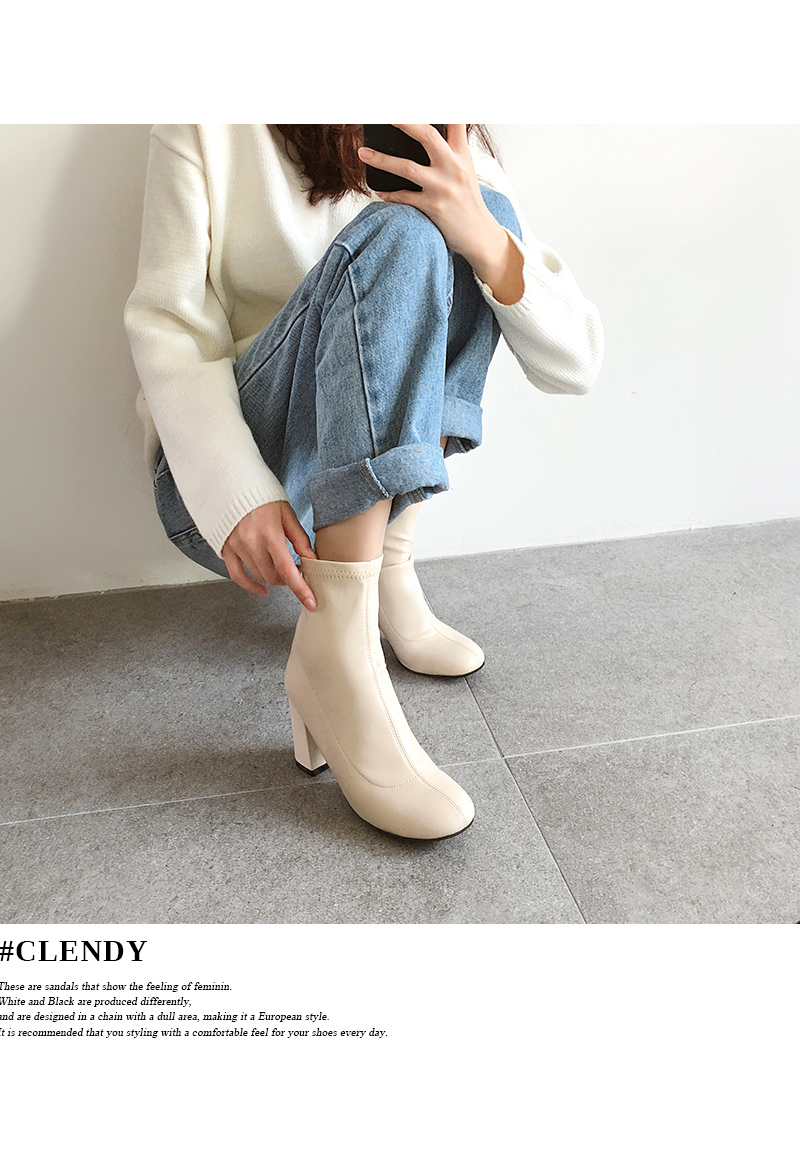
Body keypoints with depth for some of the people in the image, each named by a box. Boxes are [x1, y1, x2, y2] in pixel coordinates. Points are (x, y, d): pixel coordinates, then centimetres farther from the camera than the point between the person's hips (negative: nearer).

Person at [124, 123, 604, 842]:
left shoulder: (453, 158, 3)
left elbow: (576, 363, -7)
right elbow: (167, 325, -10)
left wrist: (482, 234, -26)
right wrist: (235, 498, -27)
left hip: (353, 477, 4)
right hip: (218, 479, -3)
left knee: (486, 219, -12)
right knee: (396, 236, -24)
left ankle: (386, 568, -13)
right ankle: (336, 645, -31)